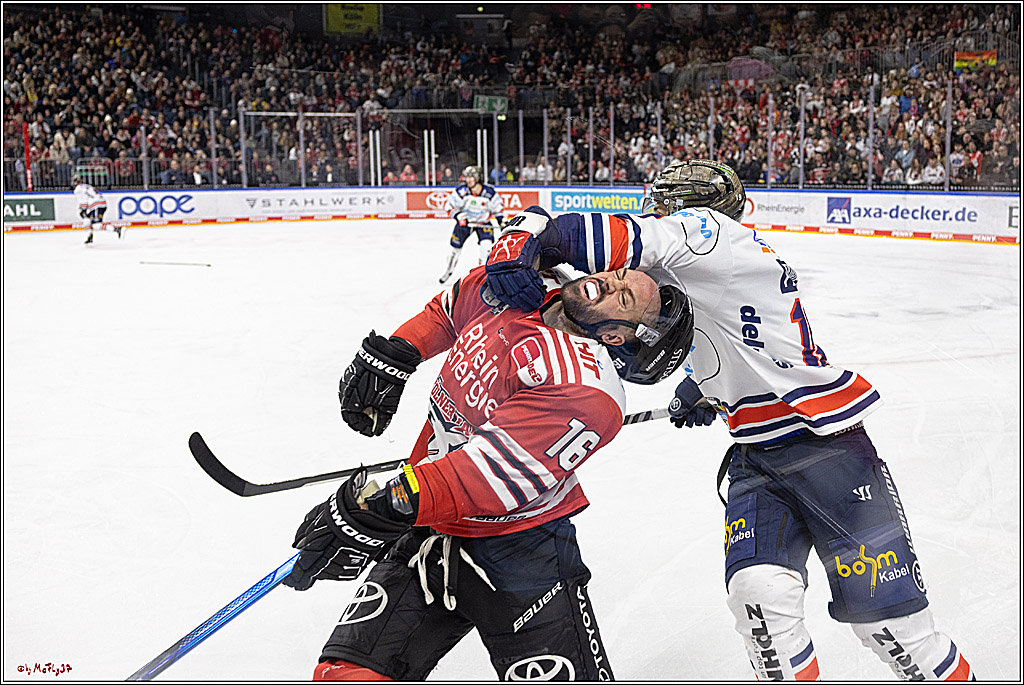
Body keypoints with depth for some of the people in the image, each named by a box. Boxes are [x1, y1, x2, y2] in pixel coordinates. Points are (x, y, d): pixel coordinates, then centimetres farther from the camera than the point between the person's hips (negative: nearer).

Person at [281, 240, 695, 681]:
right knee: (345, 673, 0)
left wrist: (384, 510, -38)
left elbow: (494, 469, -34)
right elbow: (446, 312, 21)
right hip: (428, 533, 6)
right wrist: (390, 356, 9)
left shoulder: (588, 392, -25)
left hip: (517, 549, -5)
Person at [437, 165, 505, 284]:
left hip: (484, 222, -1)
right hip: (465, 220, 1)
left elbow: (498, 208, -4)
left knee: (486, 245, -21)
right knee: (456, 247, 5)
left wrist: (501, 221, -11)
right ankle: (448, 271, 28)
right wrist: (457, 215, -30)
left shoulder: (489, 193, -20)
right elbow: (450, 205, -14)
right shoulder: (462, 191, -21)